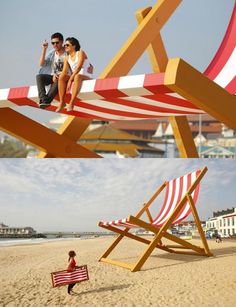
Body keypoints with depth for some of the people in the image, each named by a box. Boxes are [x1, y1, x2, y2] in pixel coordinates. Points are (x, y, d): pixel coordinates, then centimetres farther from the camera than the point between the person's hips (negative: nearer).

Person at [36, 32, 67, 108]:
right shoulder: (51, 53, 10)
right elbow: (41, 64, -1)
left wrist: (58, 75, -22)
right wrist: (44, 49, -7)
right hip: (52, 76, 5)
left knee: (58, 80, -39)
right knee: (39, 76, -23)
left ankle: (47, 101, -46)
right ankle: (43, 99, -41)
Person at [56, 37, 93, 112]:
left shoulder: (80, 53, -6)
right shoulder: (67, 58, 11)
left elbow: (79, 67, -19)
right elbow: (64, 72, 1)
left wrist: (70, 79, -26)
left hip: (86, 76, -5)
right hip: (74, 77, 5)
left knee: (77, 76, -38)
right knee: (62, 77, -20)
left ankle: (71, 103, -41)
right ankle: (62, 102, -22)